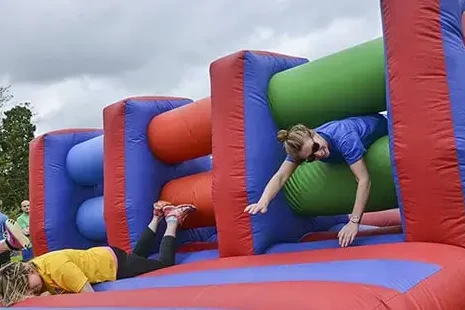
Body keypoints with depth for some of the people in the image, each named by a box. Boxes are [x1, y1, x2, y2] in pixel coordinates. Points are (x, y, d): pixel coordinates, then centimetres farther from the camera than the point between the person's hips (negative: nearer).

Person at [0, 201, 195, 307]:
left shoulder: (58, 268, -37)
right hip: (102, 256, 7)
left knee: (166, 262, 9)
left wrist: (50, 295, -32)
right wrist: (50, 292, -23)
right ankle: (157, 216, 41)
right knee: (139, 252, 34)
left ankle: (172, 218, 21)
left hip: (116, 263, -7)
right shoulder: (32, 267, -15)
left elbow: (90, 293, -34)